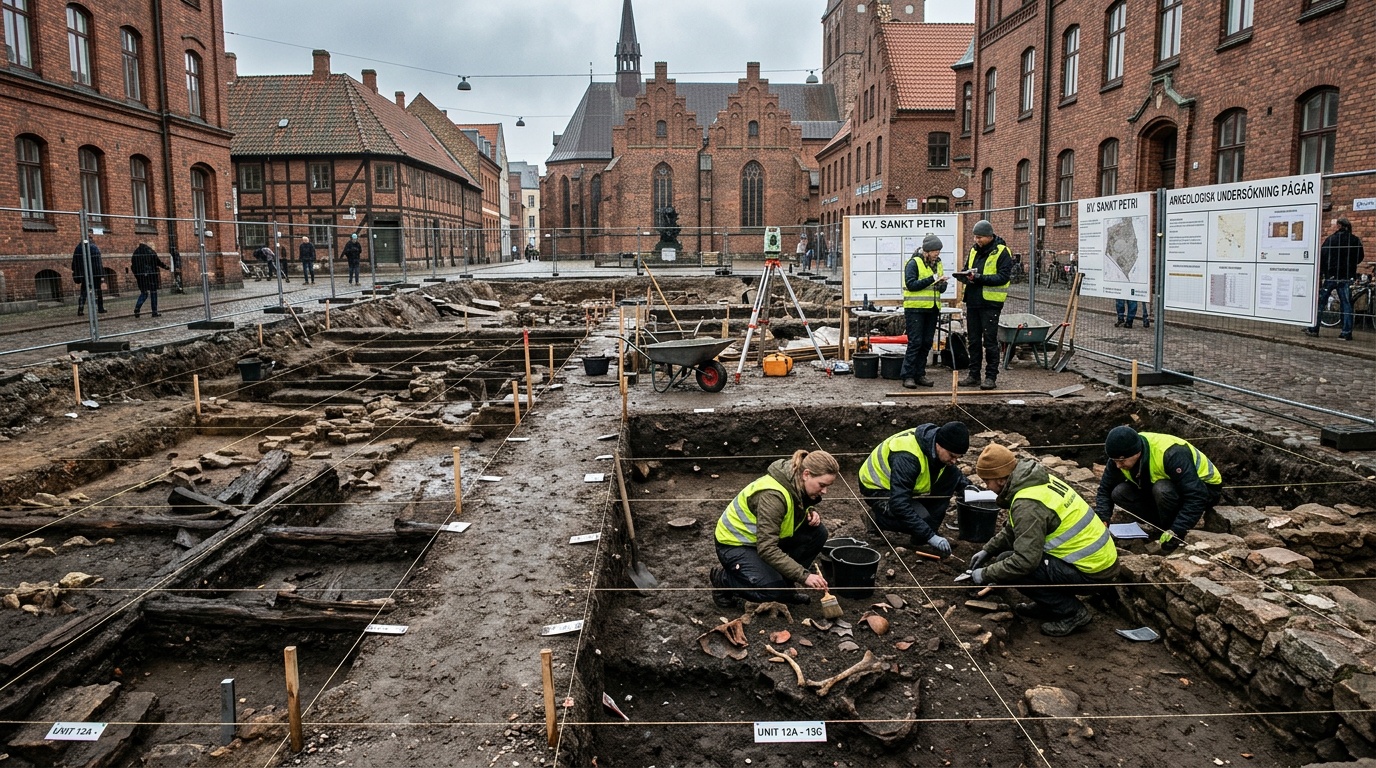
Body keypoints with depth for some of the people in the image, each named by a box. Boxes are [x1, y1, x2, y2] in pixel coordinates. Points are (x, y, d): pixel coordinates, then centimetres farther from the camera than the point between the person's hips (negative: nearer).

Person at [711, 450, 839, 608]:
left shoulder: (798, 484, -10)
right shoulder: (772, 495, -35)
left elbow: (798, 510, 14)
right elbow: (767, 549, -38)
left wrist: (810, 513, -11)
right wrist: (804, 575, -41)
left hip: (765, 537, 8)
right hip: (735, 543, -8)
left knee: (817, 533, -11)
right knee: (774, 592, -26)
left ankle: (784, 584, 4)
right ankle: (723, 578, 0)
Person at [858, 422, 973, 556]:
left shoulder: (937, 448, -13)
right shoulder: (907, 457, -38)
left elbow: (956, 473, 11)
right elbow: (899, 504, -42)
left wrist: (967, 486, -12)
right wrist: (930, 536, -42)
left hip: (904, 485, 8)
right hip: (877, 489, -8)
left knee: (952, 475, -13)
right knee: (922, 519, -30)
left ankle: (930, 528, -4)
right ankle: (876, 519, -3)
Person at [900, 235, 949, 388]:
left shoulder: (937, 263, 14)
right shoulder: (914, 263, -8)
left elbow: (941, 288, 19)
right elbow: (911, 284, -18)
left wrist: (942, 284, -4)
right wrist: (932, 279, -20)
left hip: (932, 309, 7)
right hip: (915, 309, -7)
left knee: (926, 344, 7)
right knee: (915, 342, -9)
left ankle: (920, 374, 15)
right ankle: (908, 375, -4)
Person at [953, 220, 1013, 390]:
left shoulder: (1001, 252, -8)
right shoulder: (974, 250, 13)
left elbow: (1003, 277, -17)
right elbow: (967, 271, 21)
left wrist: (979, 278, -25)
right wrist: (964, 276, -4)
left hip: (990, 303, -7)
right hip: (973, 301, 7)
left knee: (990, 341, -2)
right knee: (974, 340, 11)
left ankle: (991, 377, 6)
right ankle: (974, 375, 19)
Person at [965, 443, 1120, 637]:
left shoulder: (1027, 504, -24)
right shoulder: (1039, 480, 5)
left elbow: (1025, 561, -26)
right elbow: (1013, 529, 21)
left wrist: (985, 575, -13)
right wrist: (987, 550, 17)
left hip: (1092, 574, -10)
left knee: (1008, 562, -16)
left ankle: (1071, 611, -3)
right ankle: (1048, 604, 17)